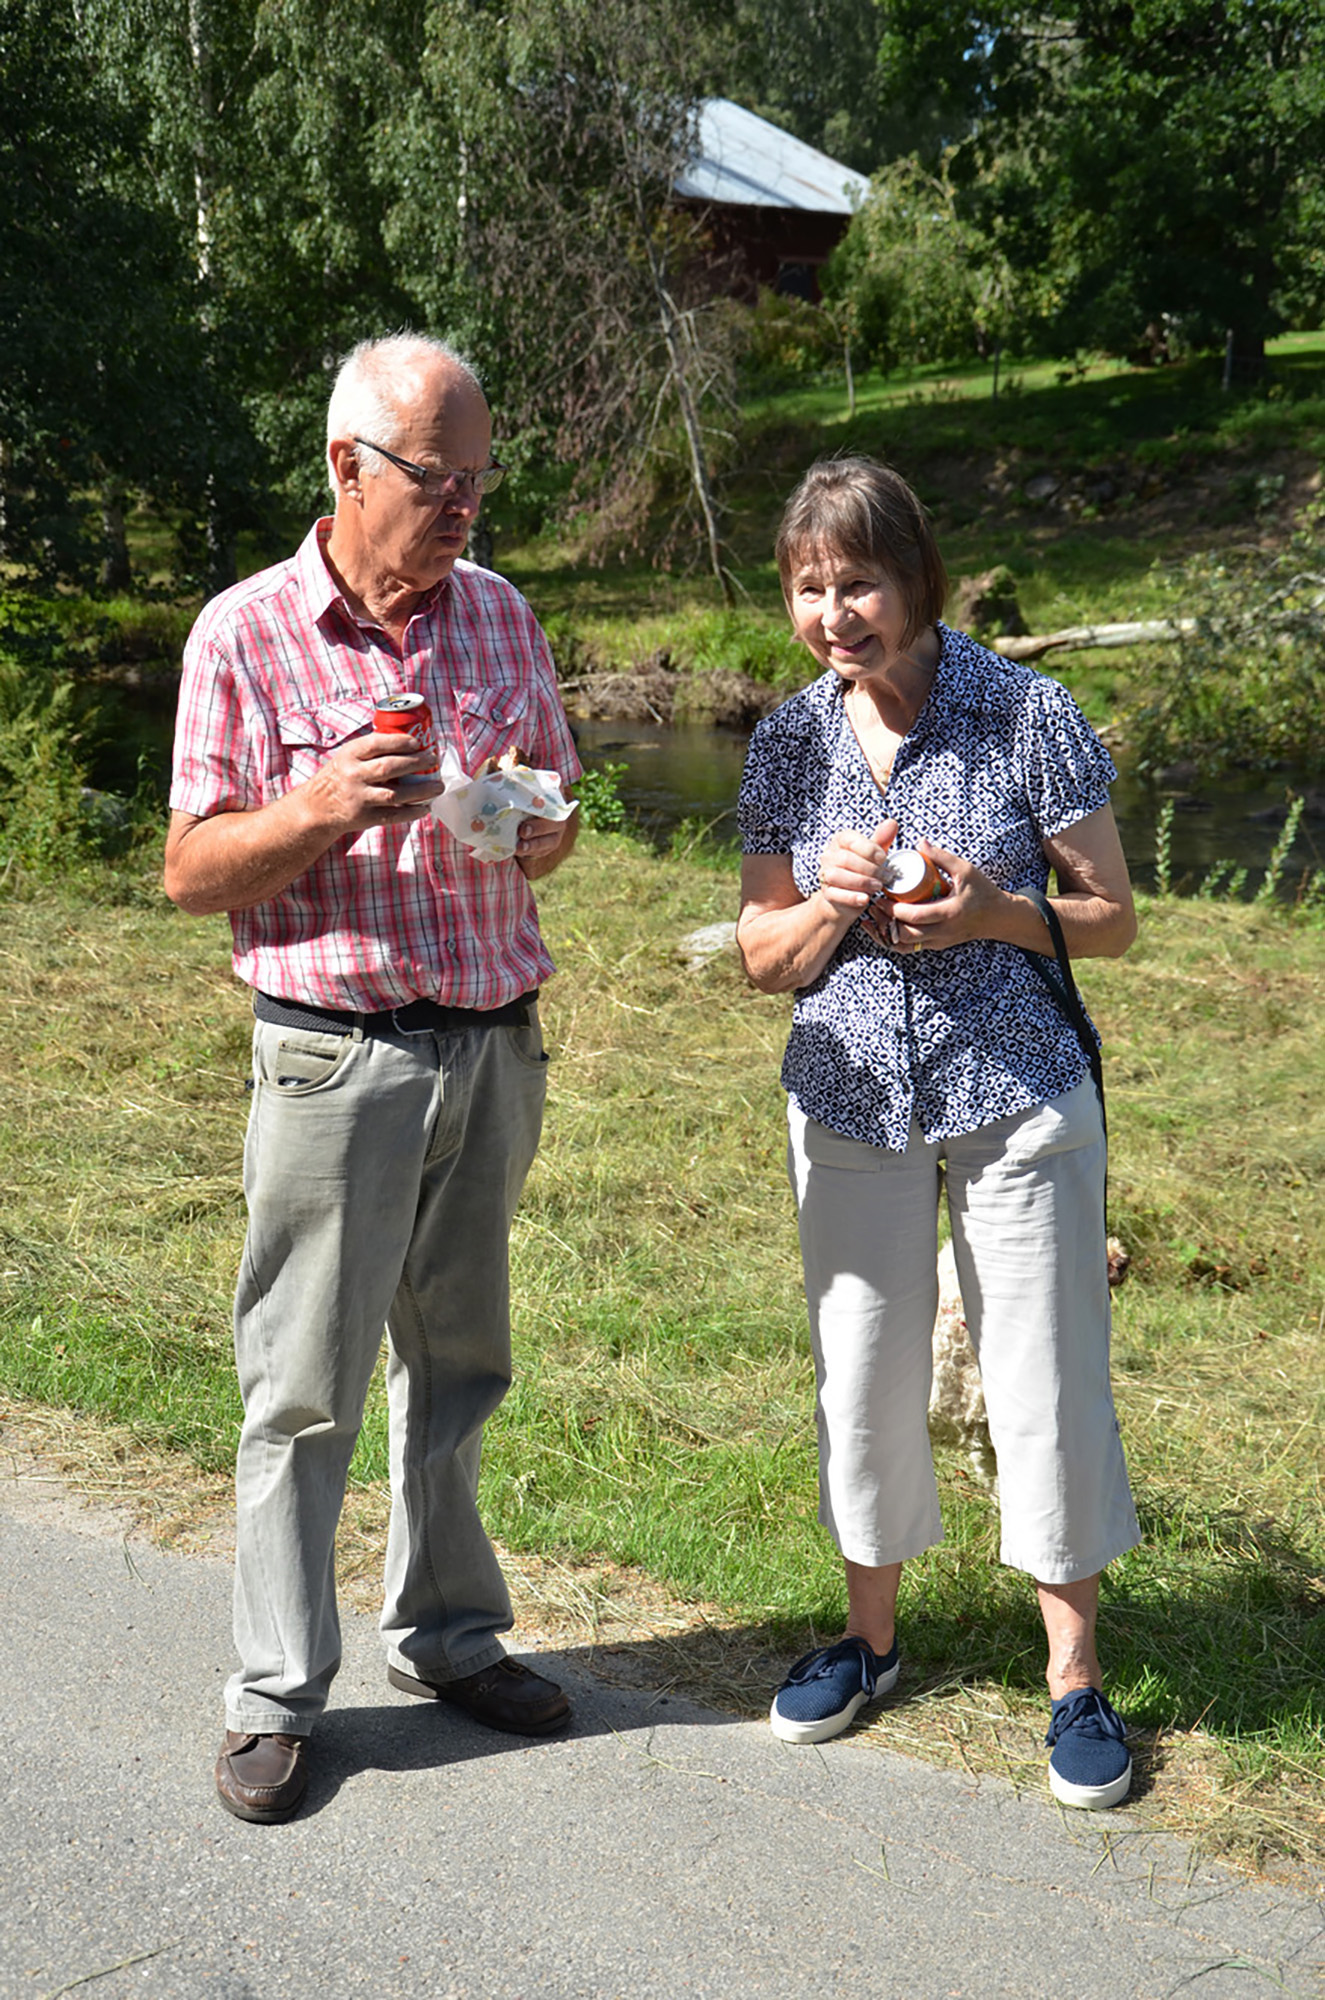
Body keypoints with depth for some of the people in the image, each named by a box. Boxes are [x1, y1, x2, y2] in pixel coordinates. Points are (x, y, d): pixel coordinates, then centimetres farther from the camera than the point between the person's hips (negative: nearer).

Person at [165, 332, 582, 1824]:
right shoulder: (245, 635, -6)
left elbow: (554, 830, 15)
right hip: (338, 1054, -4)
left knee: (457, 1364, 14)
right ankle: (274, 1696, 14)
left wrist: (526, 826, -9)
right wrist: (323, 808, -23)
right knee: (306, 1385, 1)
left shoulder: (498, 615, 7)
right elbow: (190, 872, -6)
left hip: (494, 1047, 5)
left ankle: (445, 1634, 30)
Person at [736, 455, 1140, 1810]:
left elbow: (1112, 921, -3)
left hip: (1015, 1099, -3)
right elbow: (763, 961, 6)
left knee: (1045, 1386, 2)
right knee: (861, 1378, 12)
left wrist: (991, 913, -22)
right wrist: (830, 906, -15)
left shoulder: (1026, 714, -9)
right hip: (851, 1103, 3)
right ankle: (870, 1630, 34)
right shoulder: (788, 745, 1)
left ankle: (1074, 1673, 21)